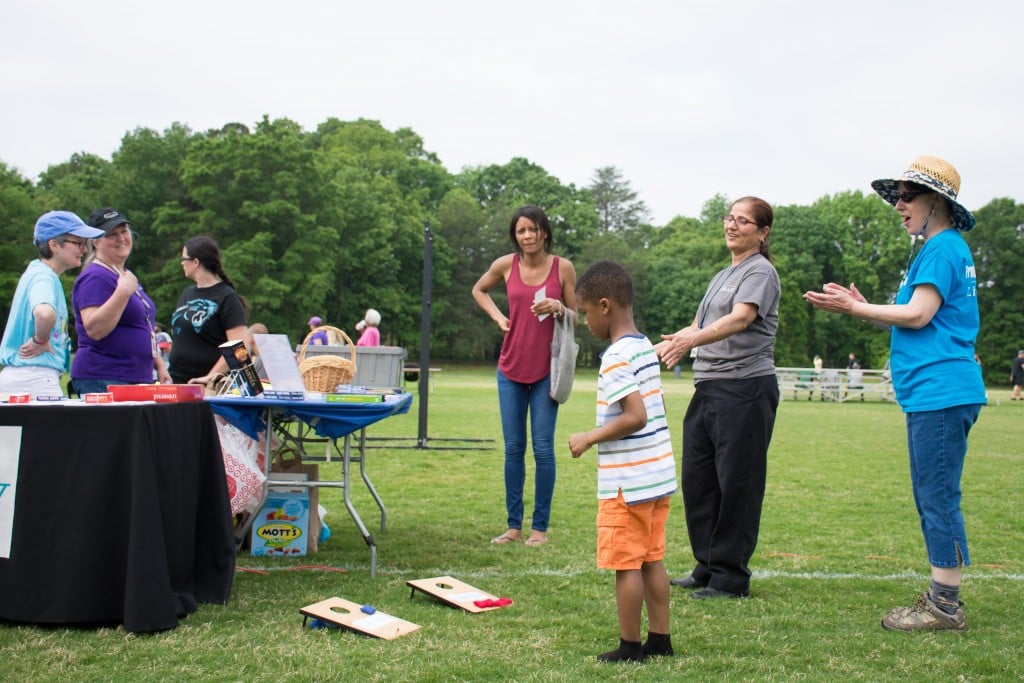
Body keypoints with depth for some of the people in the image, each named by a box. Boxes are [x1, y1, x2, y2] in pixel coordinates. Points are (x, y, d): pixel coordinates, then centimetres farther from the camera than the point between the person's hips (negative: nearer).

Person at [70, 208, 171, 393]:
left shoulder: (127, 276, 19)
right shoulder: (94, 277, -10)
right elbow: (94, 330, -23)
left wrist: (159, 364, 21)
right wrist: (123, 292, -27)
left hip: (138, 378, 9)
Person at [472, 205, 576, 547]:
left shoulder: (563, 267, -5)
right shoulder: (506, 264, -1)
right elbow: (478, 290, 20)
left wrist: (558, 308, -17)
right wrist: (498, 316, 5)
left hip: (546, 370, -2)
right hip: (511, 368, 2)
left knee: (543, 449, -2)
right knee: (513, 448, 7)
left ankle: (540, 526, 8)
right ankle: (514, 524, 15)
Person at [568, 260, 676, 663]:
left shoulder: (616, 357, -17)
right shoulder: (646, 347, 11)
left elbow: (635, 416, -25)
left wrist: (589, 439, -15)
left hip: (628, 481, -9)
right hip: (658, 474, 9)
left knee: (626, 565, 2)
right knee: (652, 560, 15)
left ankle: (630, 646, 10)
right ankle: (659, 639, 22)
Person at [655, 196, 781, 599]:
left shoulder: (760, 272, -5)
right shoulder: (722, 276, 22)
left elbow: (740, 319, -23)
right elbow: (697, 326, 19)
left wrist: (689, 342, -37)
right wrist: (665, 346, 0)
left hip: (746, 388, -9)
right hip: (708, 388, 9)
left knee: (736, 484, -4)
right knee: (697, 479, 10)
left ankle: (731, 577, 5)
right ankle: (707, 568, 22)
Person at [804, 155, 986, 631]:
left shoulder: (943, 248, -10)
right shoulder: (937, 250, 21)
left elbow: (918, 315, -17)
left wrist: (853, 308, -9)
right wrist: (863, 309, 16)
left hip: (941, 395, -11)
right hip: (930, 395, 11)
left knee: (938, 498, -7)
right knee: (932, 498, 14)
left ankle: (946, 606, -2)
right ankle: (942, 597, 21)